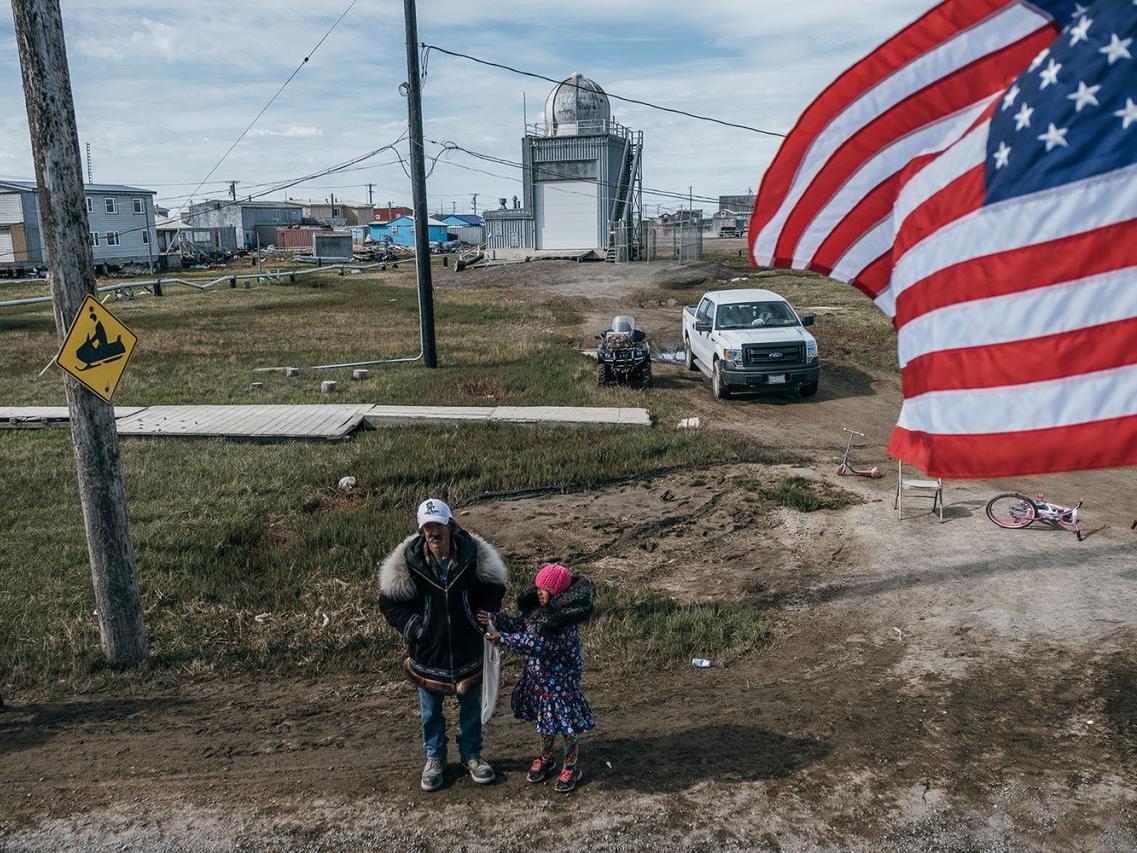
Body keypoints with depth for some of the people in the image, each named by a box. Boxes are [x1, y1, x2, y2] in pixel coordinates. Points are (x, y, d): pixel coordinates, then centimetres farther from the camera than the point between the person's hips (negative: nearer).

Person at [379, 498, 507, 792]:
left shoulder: (474, 555, -15)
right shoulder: (408, 562, -15)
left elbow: (494, 591, 2)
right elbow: (389, 603, -4)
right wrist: (413, 627, -13)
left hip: (468, 649, 0)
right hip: (428, 652, 0)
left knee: (471, 706, 18)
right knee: (431, 710, 17)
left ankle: (471, 754, 39)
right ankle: (434, 759, 39)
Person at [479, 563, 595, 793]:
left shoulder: (565, 623, -29)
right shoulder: (538, 609, -3)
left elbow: (540, 645, -33)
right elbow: (520, 624, 8)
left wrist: (503, 639, -32)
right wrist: (495, 619, -7)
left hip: (560, 681, -8)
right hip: (538, 677, 8)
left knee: (567, 724, 10)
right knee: (545, 721, 23)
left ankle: (570, 768, 29)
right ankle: (545, 759, 44)